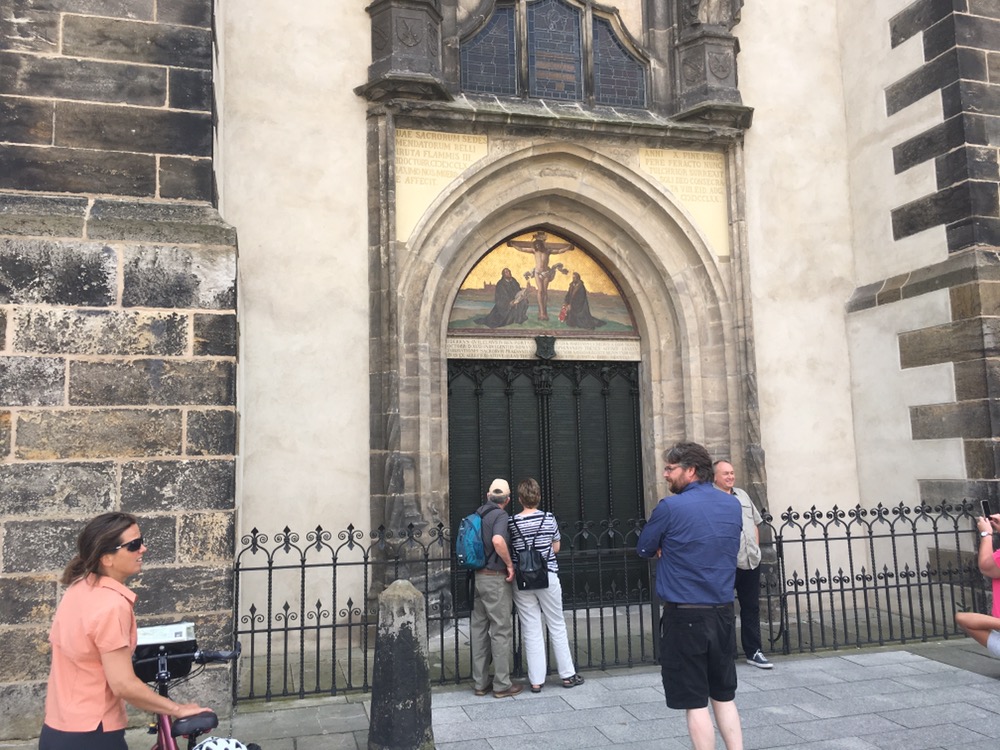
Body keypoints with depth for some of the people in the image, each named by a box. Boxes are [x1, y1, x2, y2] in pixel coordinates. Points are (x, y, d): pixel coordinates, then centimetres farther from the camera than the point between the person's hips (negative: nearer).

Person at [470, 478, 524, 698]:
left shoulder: (478, 515, 12)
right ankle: (502, 684, 7)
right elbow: (498, 540, -31)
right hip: (495, 577, -8)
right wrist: (510, 564, -19)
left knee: (478, 629, 11)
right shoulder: (500, 515, -13)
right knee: (501, 630, 1)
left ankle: (480, 682, 19)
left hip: (477, 576, 8)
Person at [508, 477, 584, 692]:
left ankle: (536, 680, 10)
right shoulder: (549, 519, -3)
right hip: (548, 576, 0)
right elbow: (556, 548, 7)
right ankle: (567, 675, 20)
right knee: (557, 626, 12)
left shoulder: (512, 523, -4)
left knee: (531, 631, 6)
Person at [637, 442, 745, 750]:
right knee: (724, 695, 18)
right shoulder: (733, 505, 5)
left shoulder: (670, 507, -14)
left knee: (695, 702, 4)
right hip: (723, 613, 6)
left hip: (685, 616, -6)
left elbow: (644, 549, -1)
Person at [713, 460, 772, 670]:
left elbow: (755, 522, 22)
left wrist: (756, 548, 14)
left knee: (751, 607, 13)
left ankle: (753, 652, 22)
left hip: (751, 561, 7)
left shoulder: (742, 495, 16)